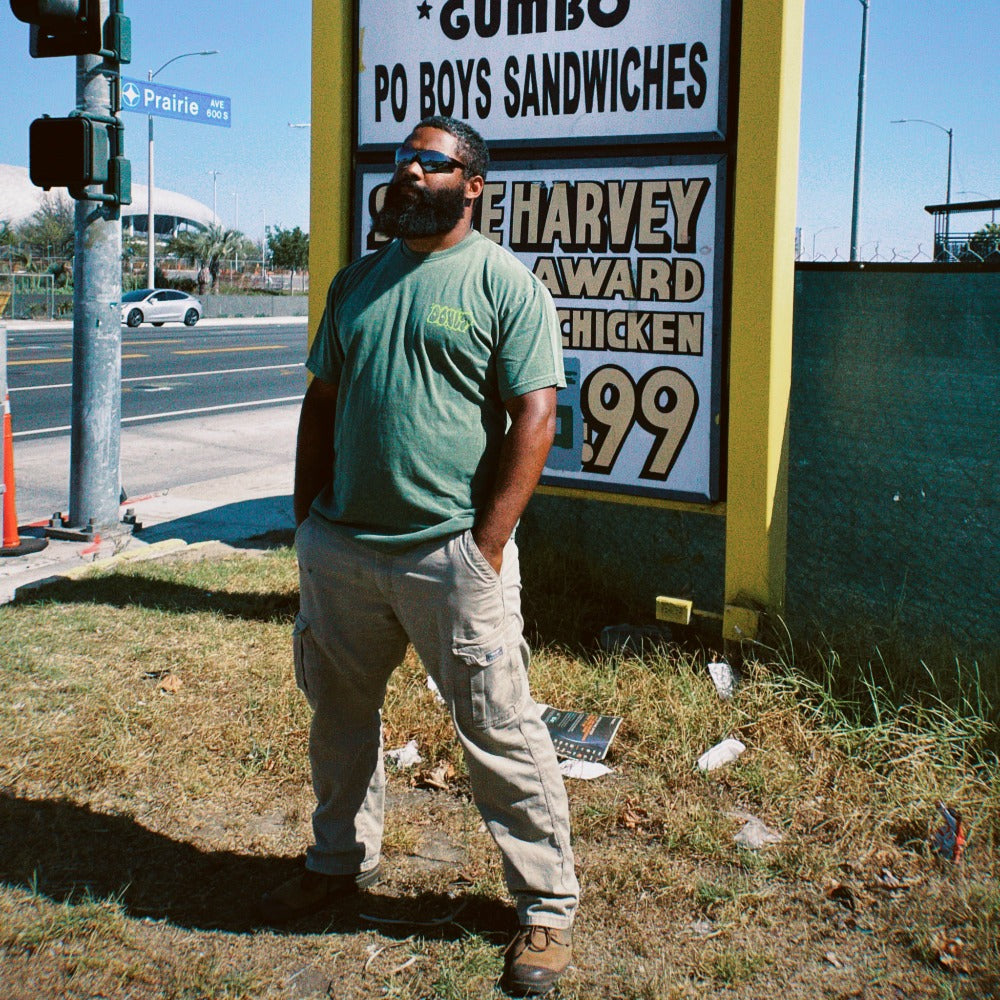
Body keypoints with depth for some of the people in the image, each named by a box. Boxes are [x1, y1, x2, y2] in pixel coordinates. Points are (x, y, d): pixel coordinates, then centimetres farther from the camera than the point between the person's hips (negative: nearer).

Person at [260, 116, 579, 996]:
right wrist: (308, 519, 10)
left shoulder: (504, 282, -5)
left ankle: (548, 907, 16)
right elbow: (323, 400, 18)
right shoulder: (358, 281, 14)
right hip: (339, 550, 6)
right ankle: (342, 860, 41)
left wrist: (486, 548, -15)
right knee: (339, 712, 19)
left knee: (499, 733, 0)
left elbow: (534, 417, -10)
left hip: (451, 553, -6)